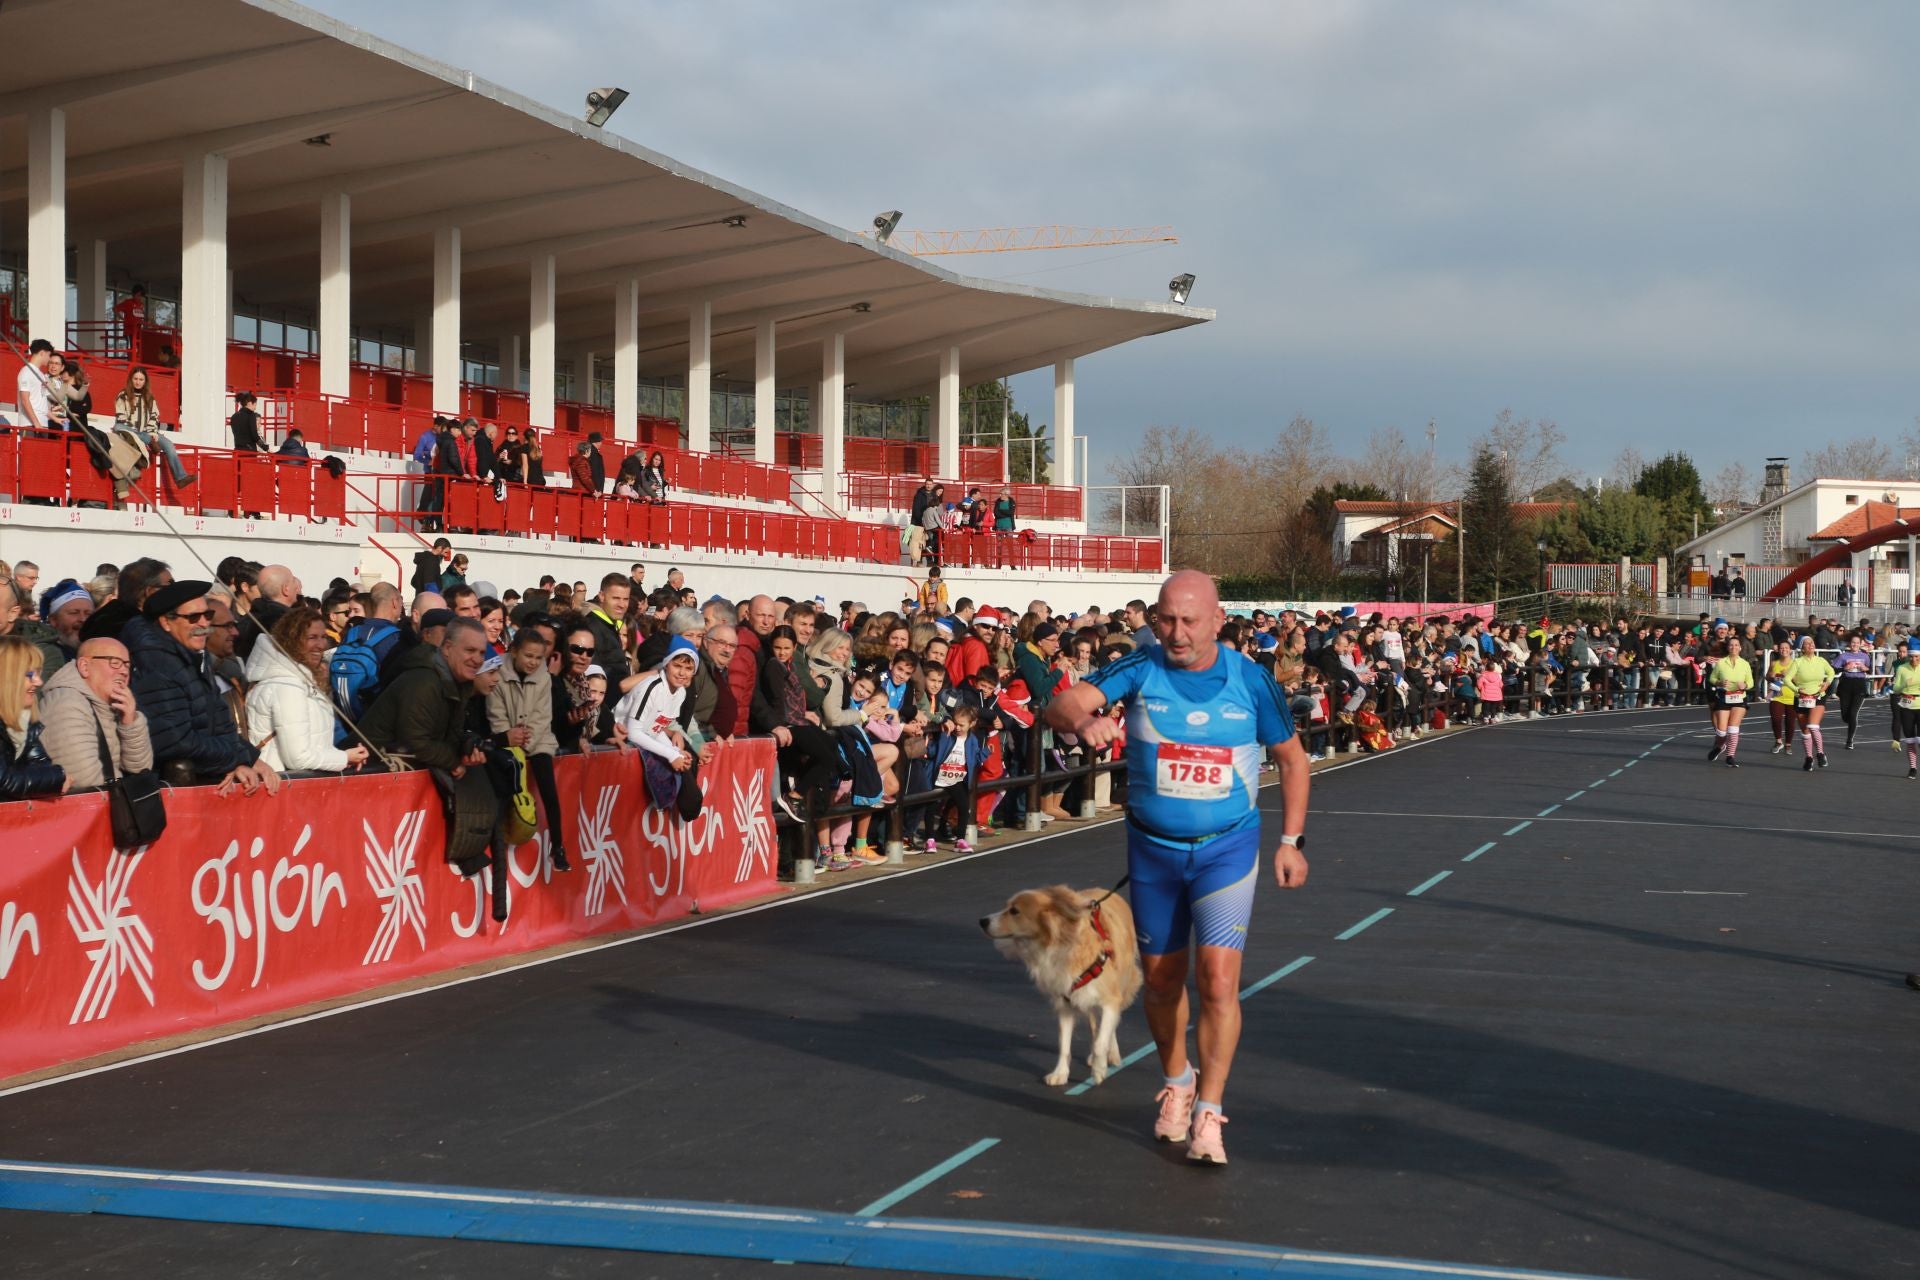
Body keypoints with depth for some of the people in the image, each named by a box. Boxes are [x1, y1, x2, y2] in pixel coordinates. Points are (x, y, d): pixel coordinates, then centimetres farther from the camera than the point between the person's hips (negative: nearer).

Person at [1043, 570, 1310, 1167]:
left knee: (1219, 978, -15)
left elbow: (1291, 758, 7)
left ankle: (1207, 1112, -7)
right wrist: (1082, 719, -46)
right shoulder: (1140, 669, -9)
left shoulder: (1250, 680, -7)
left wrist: (1291, 841, 3)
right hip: (1153, 849, 2)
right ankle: (1177, 1081, 38)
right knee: (1161, 978, 14)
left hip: (1227, 848, -2)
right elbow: (1062, 704, -22)